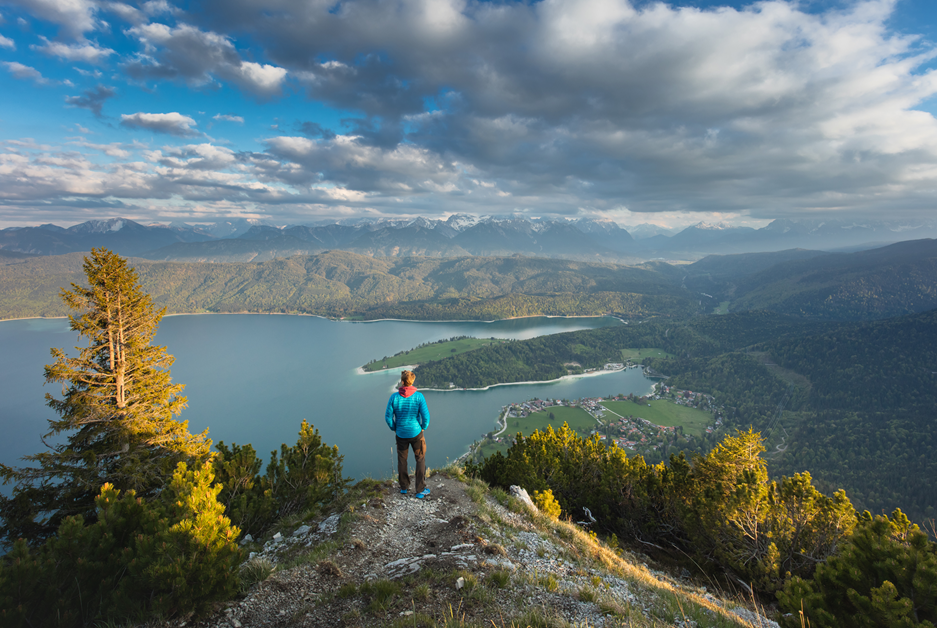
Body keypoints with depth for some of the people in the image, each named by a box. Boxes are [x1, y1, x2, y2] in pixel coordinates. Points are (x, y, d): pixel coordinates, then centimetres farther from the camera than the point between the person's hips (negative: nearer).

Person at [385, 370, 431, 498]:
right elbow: (425, 416, -15)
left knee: (402, 460, 19)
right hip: (416, 433, -1)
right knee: (420, 460, 12)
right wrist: (423, 428, 4)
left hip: (401, 434, 2)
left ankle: (404, 487, 32)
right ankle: (421, 490, 14)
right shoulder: (419, 396, -16)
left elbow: (388, 417, -8)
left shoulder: (394, 397, -12)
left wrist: (394, 429, 9)